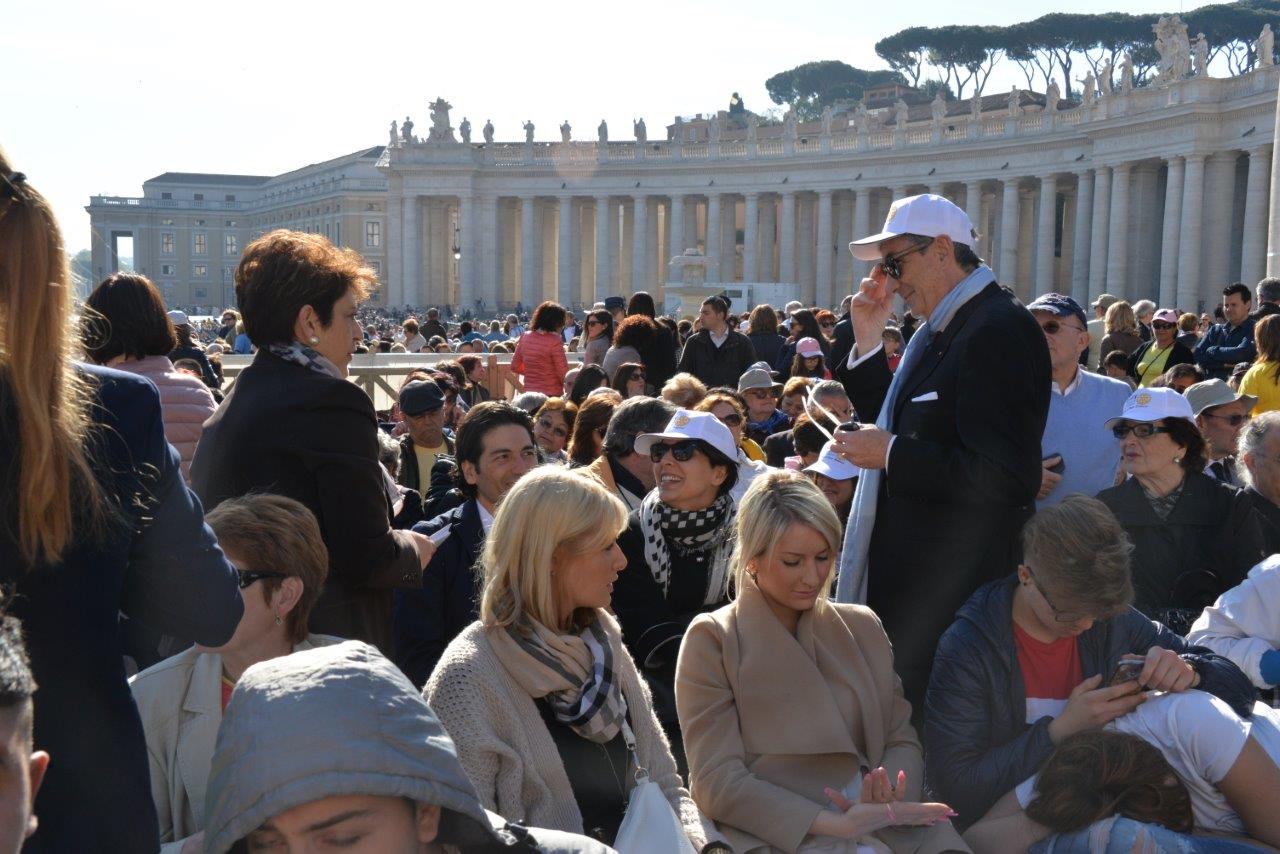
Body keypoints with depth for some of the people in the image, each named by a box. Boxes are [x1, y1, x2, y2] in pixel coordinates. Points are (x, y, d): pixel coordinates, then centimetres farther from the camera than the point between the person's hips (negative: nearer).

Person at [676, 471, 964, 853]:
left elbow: (902, 739, 15)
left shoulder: (862, 626, 18)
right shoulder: (712, 639, 2)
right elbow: (718, 781, -5)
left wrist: (889, 795, -10)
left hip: (882, 823, 4)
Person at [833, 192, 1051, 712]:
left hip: (954, 599, -9)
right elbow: (898, 423, 19)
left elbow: (1007, 477, -25)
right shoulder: (937, 330, 14)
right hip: (904, 581, 10)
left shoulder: (999, 331, -17)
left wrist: (893, 454, -19)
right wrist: (868, 342, 9)